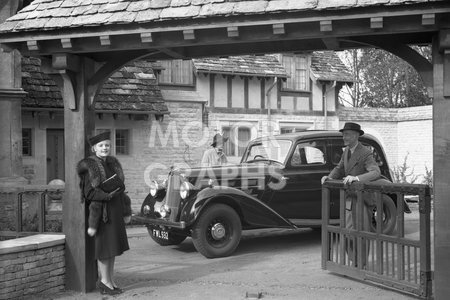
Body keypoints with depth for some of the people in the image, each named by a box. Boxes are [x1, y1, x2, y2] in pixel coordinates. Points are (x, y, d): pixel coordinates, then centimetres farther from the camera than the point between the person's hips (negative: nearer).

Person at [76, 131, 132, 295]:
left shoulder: (113, 163, 8)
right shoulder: (89, 166, -11)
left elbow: (120, 188, 11)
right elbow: (89, 192, -14)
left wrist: (126, 211, 9)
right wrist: (107, 194, -28)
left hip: (115, 209, 7)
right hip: (100, 210, -7)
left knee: (113, 245, 10)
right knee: (104, 245, -2)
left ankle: (110, 280, 19)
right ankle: (105, 280, 11)